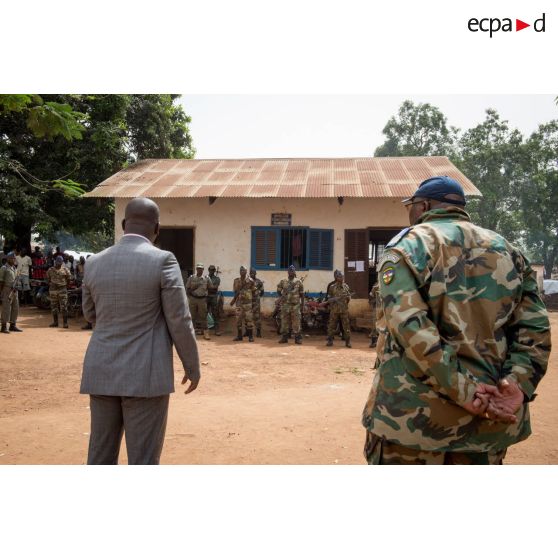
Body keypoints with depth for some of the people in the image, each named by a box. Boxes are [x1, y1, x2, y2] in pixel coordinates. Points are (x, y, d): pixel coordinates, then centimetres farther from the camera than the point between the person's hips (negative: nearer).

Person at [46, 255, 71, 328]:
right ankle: (55, 322, 19)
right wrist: (51, 285, 4)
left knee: (64, 307, -7)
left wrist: (66, 286, 3)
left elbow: (68, 279, 7)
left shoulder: (65, 269, 2)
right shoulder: (50, 270, 7)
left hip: (62, 290, -3)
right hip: (53, 290, 3)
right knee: (54, 307, 9)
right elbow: (48, 280, 15)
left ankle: (65, 323, -5)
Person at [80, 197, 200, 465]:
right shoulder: (163, 260, -11)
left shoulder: (94, 263, 4)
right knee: (143, 460, 4)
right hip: (145, 375, -5)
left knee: (100, 456, 14)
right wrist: (193, 367, 3)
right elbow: (180, 322, -9)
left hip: (101, 372, 5)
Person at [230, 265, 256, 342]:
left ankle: (251, 336, 2)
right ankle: (239, 336, 14)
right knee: (238, 319, 5)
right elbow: (236, 291, 7)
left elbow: (253, 291, 3)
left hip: (248, 302, -3)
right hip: (239, 302, 4)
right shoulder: (236, 281, 6)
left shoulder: (250, 281, -3)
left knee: (249, 319, -4)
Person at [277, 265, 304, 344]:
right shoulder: (283, 281, 7)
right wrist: (282, 297, 4)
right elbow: (278, 290, 17)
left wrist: (302, 303, 2)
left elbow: (302, 293, 6)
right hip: (285, 305, 2)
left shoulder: (298, 282, 3)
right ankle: (284, 337, 13)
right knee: (284, 321, 5)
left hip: (295, 305, -2)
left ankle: (298, 338, 2)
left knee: (296, 322, -3)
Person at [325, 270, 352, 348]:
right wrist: (335, 299, -18)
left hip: (344, 310, 1)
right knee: (331, 326, 4)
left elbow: (349, 297, 12)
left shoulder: (346, 286, 6)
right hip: (334, 310, -1)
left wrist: (347, 297, -11)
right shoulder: (332, 287, -1)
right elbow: (329, 299, 1)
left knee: (346, 326, 0)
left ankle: (348, 342, 8)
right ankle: (330, 341, 14)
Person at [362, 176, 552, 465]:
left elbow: (409, 326, -18)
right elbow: (535, 327, 3)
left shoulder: (407, 245, -4)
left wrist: (464, 391, -18)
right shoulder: (507, 250, 13)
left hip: (415, 414, -5)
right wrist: (517, 384, -7)